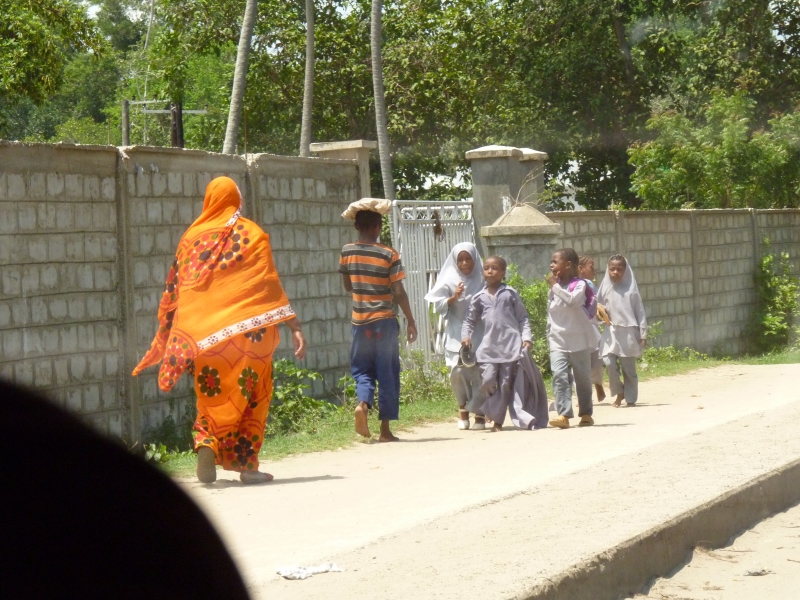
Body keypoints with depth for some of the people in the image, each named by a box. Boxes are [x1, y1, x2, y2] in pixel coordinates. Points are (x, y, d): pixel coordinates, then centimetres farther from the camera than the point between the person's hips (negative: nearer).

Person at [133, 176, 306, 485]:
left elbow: (175, 291, 11)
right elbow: (270, 286, -6)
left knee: (211, 395, 11)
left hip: (203, 332, 2)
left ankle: (206, 444, -14)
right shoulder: (251, 234, 2)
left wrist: (169, 336, 20)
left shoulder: (192, 237, 9)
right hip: (247, 330, -2)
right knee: (250, 395, 7)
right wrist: (294, 327, -6)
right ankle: (247, 465, 4)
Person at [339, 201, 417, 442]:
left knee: (362, 368, 14)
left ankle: (363, 402, -16)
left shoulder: (347, 252, 0)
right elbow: (399, 292, -10)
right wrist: (410, 321, -1)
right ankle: (385, 429, 6)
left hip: (360, 321, 2)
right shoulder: (389, 255, -9)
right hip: (384, 321, -2)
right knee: (387, 373, 6)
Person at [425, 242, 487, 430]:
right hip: (456, 335, 0)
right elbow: (438, 305, 1)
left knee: (479, 373, -3)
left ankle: (479, 414, 7)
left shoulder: (482, 280, 3)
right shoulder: (449, 281, 2)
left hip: (479, 333, 0)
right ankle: (463, 408, 13)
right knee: (457, 371, -8)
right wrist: (453, 298, -14)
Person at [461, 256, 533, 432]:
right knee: (487, 381, -11)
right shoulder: (479, 297, 11)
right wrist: (466, 335, 1)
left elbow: (522, 318, 6)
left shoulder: (510, 293, 5)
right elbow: (469, 320, 18)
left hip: (510, 344, -2)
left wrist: (526, 337, -5)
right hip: (488, 346, 2)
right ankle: (496, 415, 5)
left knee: (506, 383, -1)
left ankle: (498, 421, 6)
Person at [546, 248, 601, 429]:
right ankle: (563, 414, -21)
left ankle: (586, 413, 22)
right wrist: (549, 337, 18)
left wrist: (555, 285, -20)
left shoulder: (579, 285, -7)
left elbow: (573, 300, -29)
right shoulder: (553, 290, 11)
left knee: (583, 378, 7)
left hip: (578, 341, -4)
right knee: (559, 376, -14)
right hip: (558, 342, 4)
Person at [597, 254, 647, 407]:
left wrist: (643, 334, -1)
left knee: (629, 368, 3)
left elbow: (640, 312, 2)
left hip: (629, 333, -2)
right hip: (611, 332, 2)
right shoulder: (605, 289, 5)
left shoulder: (631, 289, 0)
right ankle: (619, 392, 8)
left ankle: (630, 398, 15)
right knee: (609, 363, -12)